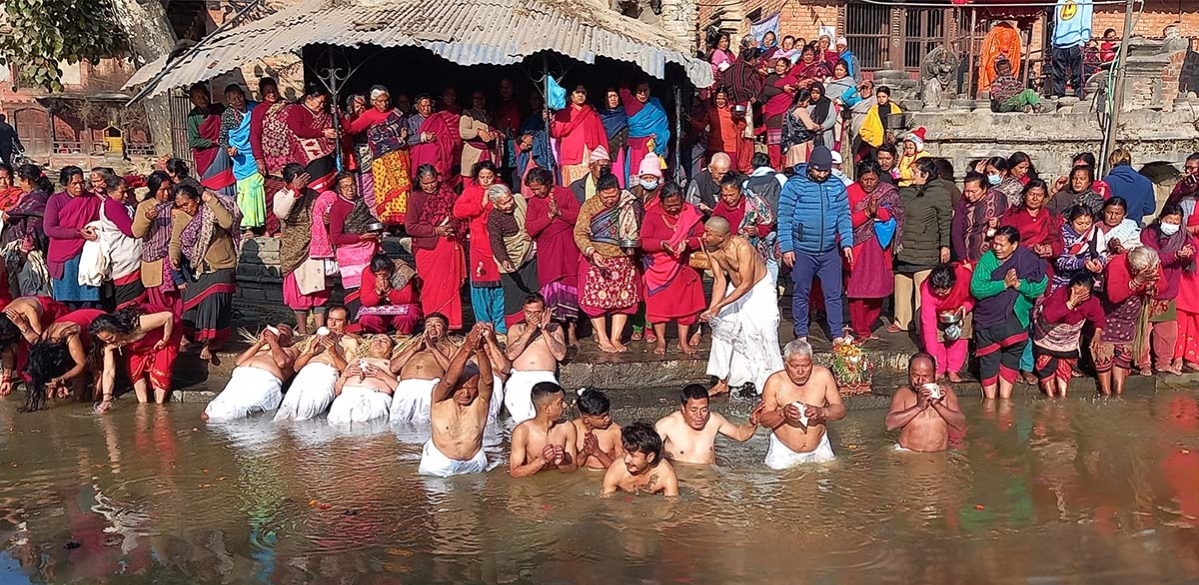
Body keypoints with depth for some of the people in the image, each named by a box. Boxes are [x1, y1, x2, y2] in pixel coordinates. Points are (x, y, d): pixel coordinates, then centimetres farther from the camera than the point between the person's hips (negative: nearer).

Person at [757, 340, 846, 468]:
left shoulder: (823, 375, -12)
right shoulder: (775, 382, -16)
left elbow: (840, 410, -7)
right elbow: (763, 420, -10)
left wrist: (822, 412, -28)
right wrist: (782, 413, -29)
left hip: (818, 448, 2)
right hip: (784, 449, -1)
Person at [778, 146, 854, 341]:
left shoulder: (837, 186, 3)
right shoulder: (794, 185, -7)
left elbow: (844, 216, 7)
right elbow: (784, 218, -7)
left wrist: (847, 243, -2)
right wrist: (786, 247, -11)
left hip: (830, 251, 2)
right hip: (802, 251, -2)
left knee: (833, 294, 6)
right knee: (801, 294, 9)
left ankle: (837, 334, 14)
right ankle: (801, 334, 20)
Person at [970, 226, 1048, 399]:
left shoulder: (1028, 260, -3)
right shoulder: (988, 258, -4)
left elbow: (1041, 286, -11)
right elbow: (976, 288, -15)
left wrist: (1019, 284, -24)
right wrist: (1004, 284, -22)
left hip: (1014, 318, 0)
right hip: (987, 318, 1)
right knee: (989, 359, 6)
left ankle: (1005, 398, 7)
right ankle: (989, 401, 17)